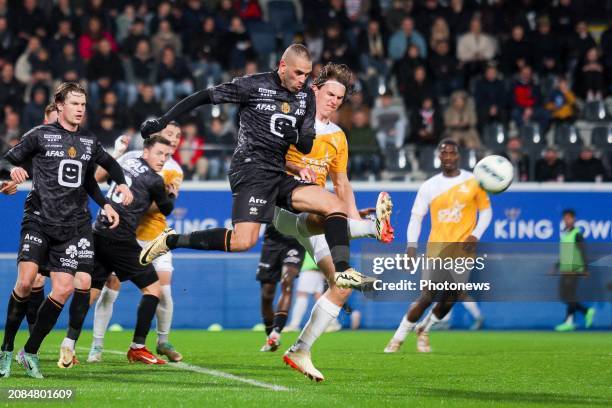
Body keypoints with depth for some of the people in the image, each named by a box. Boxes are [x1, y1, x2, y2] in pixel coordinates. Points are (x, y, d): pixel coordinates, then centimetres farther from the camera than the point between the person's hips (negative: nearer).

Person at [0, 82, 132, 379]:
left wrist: (122, 185, 11)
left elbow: (110, 164, 28)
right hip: (39, 218, -4)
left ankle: (30, 352, 5)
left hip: (74, 224, 4)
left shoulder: (89, 141, 13)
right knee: (26, 281, -19)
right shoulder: (41, 135, 2)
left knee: (64, 289, -8)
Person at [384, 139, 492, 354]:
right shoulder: (429, 186, 4)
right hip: (436, 249, 0)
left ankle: (425, 331, 21)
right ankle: (398, 338, 3)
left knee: (449, 300, -4)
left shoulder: (473, 182, 2)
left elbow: (486, 211, 8)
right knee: (427, 298, -9)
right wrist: (412, 244, -7)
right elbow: (416, 216, 6)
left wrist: (476, 235, -7)